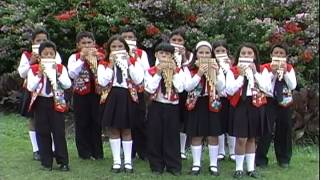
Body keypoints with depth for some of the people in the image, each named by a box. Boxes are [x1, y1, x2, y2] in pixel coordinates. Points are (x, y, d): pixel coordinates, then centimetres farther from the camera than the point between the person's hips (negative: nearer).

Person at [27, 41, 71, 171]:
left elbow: (67, 85, -6)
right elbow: (30, 88, -7)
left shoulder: (60, 68, 2)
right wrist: (39, 74, -15)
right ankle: (46, 162, 15)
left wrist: (57, 73, -14)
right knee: (42, 133, 5)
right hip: (40, 103, 1)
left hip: (56, 103, 0)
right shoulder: (34, 69, 1)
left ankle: (63, 162, 8)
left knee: (59, 132, -1)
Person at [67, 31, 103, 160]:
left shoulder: (99, 56, 4)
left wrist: (97, 59, -15)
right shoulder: (74, 57, 0)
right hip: (80, 95, -1)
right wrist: (82, 59, -20)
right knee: (82, 124, 5)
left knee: (96, 123, 7)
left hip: (96, 93, 1)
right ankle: (85, 152, 15)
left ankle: (97, 152, 18)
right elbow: (72, 74, -15)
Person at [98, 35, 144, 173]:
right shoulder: (104, 63, 3)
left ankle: (128, 161, 13)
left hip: (127, 97, 0)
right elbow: (102, 82, -12)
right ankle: (116, 161, 13)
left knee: (126, 130, 6)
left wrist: (128, 63, -10)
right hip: (111, 98, 0)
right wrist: (111, 64, -12)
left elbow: (138, 80, -9)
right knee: (114, 130, 5)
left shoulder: (133, 61, 4)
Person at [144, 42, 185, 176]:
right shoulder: (151, 71, 1)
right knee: (155, 136, 4)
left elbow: (180, 89, -10)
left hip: (172, 107, 0)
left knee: (172, 136, 4)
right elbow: (150, 89, -13)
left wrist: (174, 72, -14)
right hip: (156, 106, 0)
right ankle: (156, 165, 15)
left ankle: (173, 166, 14)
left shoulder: (178, 71, 3)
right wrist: (158, 73, -16)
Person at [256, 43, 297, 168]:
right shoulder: (266, 67, -4)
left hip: (285, 103, 3)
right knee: (266, 131, -6)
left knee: (284, 131, 10)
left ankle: (284, 159, 24)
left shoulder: (289, 68, 4)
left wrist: (285, 72, -16)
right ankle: (260, 159, 5)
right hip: (270, 102, -3)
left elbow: (293, 86, -7)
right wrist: (273, 72, -21)